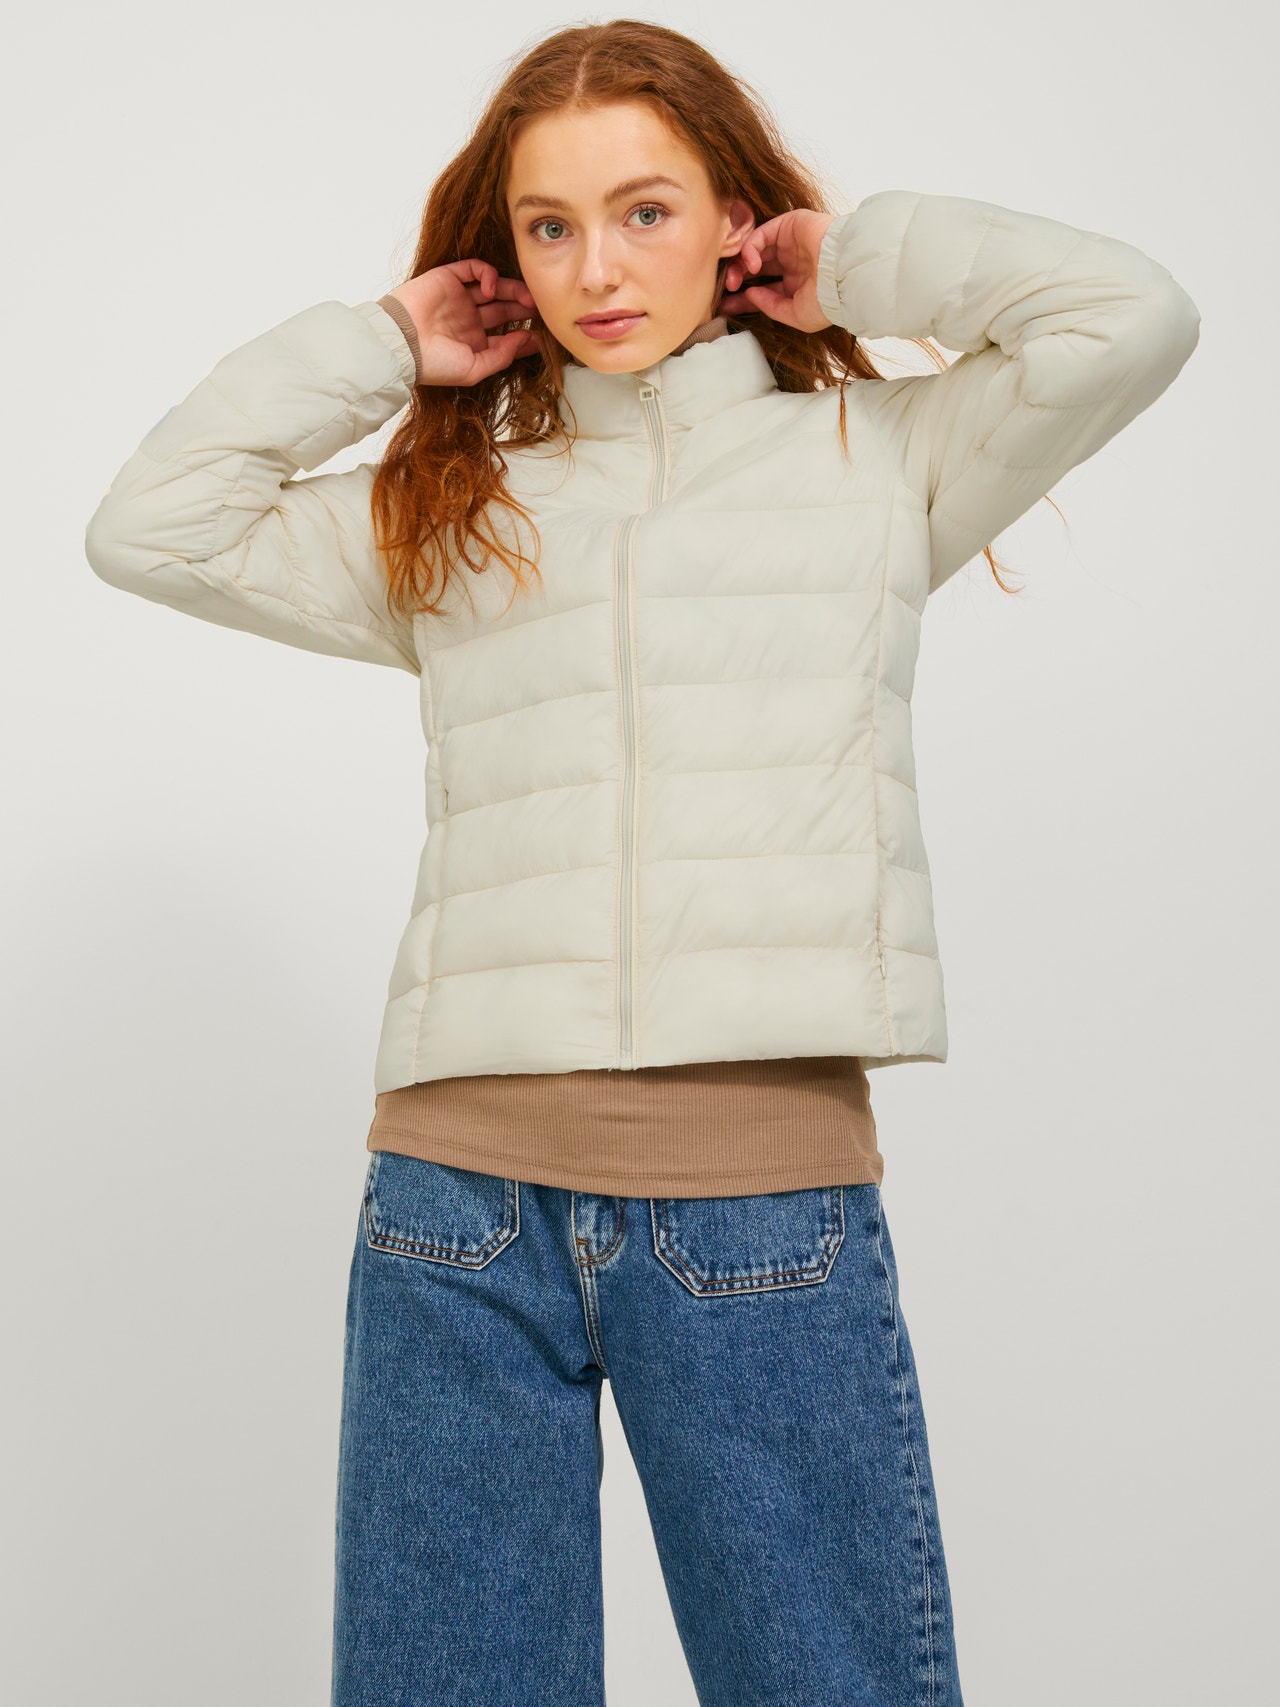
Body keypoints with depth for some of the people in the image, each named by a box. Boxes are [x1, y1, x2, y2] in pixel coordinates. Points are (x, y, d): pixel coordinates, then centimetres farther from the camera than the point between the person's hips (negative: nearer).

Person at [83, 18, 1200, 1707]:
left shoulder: (875, 455, 10)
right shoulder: (451, 509, 16)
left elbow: (1130, 317, -3)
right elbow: (150, 526, 12)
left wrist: (855, 258, 9)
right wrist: (382, 347, 13)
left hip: (767, 1197, -2)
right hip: (460, 1192, 2)